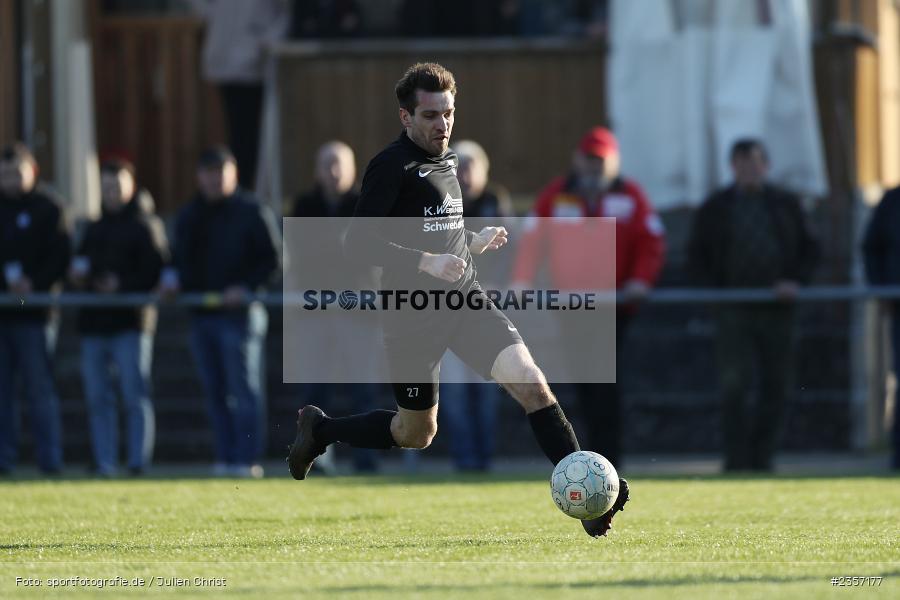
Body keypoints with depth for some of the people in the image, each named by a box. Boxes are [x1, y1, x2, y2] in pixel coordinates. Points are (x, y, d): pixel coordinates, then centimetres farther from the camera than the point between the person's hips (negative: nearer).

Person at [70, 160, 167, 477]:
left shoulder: (146, 226, 0)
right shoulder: (94, 230, 20)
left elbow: (155, 272, -9)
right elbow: (79, 268, 22)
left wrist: (123, 285, -20)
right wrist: (77, 276, 0)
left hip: (131, 321, -7)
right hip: (94, 321, 7)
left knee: (135, 396, -7)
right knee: (97, 398, 5)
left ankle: (139, 460, -7)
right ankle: (104, 461, 7)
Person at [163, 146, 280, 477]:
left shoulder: (251, 212, -3)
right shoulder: (189, 217, 15)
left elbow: (272, 259, -5)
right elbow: (183, 260, 22)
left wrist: (246, 288, -17)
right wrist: (175, 281, 0)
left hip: (239, 313, -6)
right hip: (202, 313, 6)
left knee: (243, 388, -7)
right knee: (215, 391, 7)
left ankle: (246, 459, -7)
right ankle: (225, 458, 11)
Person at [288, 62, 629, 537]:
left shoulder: (446, 160, 14)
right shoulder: (393, 165, -12)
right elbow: (357, 241, -21)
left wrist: (474, 243, 18)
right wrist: (426, 262, -27)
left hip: (465, 301, 6)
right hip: (412, 315, -6)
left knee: (531, 383, -16)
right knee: (416, 434, 7)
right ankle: (319, 429, 34)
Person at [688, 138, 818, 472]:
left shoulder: (786, 205, 12)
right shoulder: (715, 209, 8)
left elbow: (809, 250, 13)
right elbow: (697, 256, 10)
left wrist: (796, 281, -4)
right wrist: (715, 290, -5)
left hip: (776, 310, 2)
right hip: (733, 312, -2)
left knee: (777, 388, 1)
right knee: (734, 384, -12)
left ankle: (761, 460, 10)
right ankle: (736, 462, -10)